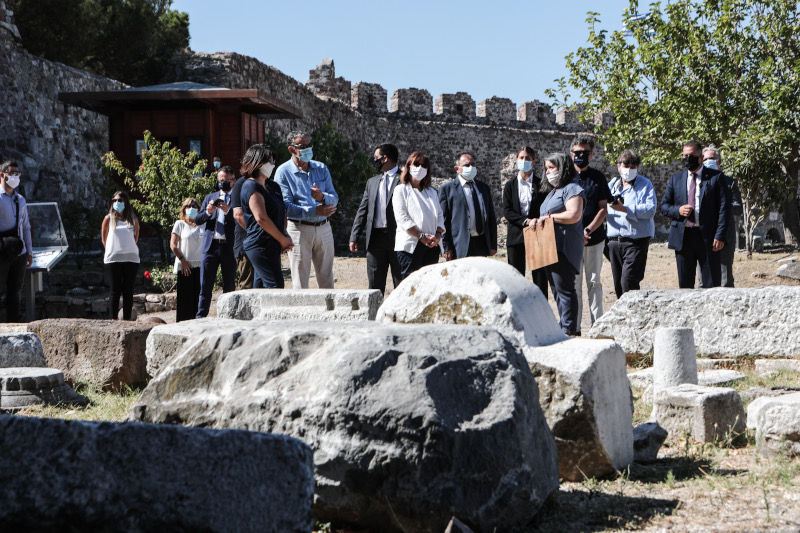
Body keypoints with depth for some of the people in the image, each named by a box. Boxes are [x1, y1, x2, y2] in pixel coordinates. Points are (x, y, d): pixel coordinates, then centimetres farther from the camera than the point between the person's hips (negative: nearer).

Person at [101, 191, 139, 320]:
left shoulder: (133, 219, 8)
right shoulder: (109, 218, 4)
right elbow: (104, 238, 11)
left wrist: (129, 248, 13)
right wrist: (113, 250, 12)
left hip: (131, 259, 2)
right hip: (113, 260, -1)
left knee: (128, 291, 3)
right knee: (115, 291, -1)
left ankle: (127, 320, 6)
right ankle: (113, 319, 2)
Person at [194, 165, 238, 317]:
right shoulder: (210, 197, 19)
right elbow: (198, 220, 13)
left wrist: (228, 211, -19)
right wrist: (207, 212, -6)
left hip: (229, 247, -2)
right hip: (211, 246, 3)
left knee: (229, 286, 2)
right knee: (205, 285, -2)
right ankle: (201, 315, -1)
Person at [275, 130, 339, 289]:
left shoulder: (321, 168, 11)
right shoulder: (283, 172, -3)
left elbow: (334, 199, 9)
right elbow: (285, 207, -11)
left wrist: (322, 197, -15)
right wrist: (314, 211, -19)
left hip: (323, 228, 4)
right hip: (299, 229, -4)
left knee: (326, 278, 9)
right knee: (300, 281, -3)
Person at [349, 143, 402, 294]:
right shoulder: (372, 182, 18)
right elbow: (363, 211, 16)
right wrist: (354, 237, 8)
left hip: (397, 237, -5)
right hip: (376, 238, 5)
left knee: (401, 283, 0)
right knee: (375, 284, 6)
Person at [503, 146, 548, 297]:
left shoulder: (541, 184, 6)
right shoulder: (510, 185, 9)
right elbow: (506, 211, 0)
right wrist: (525, 221, -14)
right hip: (516, 236, 1)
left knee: (540, 277, -1)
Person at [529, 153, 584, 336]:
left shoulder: (572, 189, -6)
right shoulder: (552, 191, 24)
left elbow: (574, 215, -20)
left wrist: (549, 217, -13)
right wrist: (537, 221, 8)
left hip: (564, 248, -10)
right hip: (551, 248, 10)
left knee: (564, 289, -10)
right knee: (556, 289, 10)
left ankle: (569, 331, -9)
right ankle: (563, 326, 15)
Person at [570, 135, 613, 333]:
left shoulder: (598, 177, 5)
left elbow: (603, 209, 1)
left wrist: (588, 230, -12)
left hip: (594, 237, 0)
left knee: (594, 282, 4)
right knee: (573, 282, 1)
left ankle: (597, 324, 7)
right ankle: (574, 327, 6)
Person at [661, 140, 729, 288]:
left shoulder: (715, 177, 4)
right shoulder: (676, 179, 15)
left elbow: (723, 208, -1)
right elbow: (664, 206, 15)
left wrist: (720, 236, -11)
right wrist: (678, 210, -8)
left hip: (707, 237, -3)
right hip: (682, 237, 3)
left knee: (711, 285, -2)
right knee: (685, 284, 6)